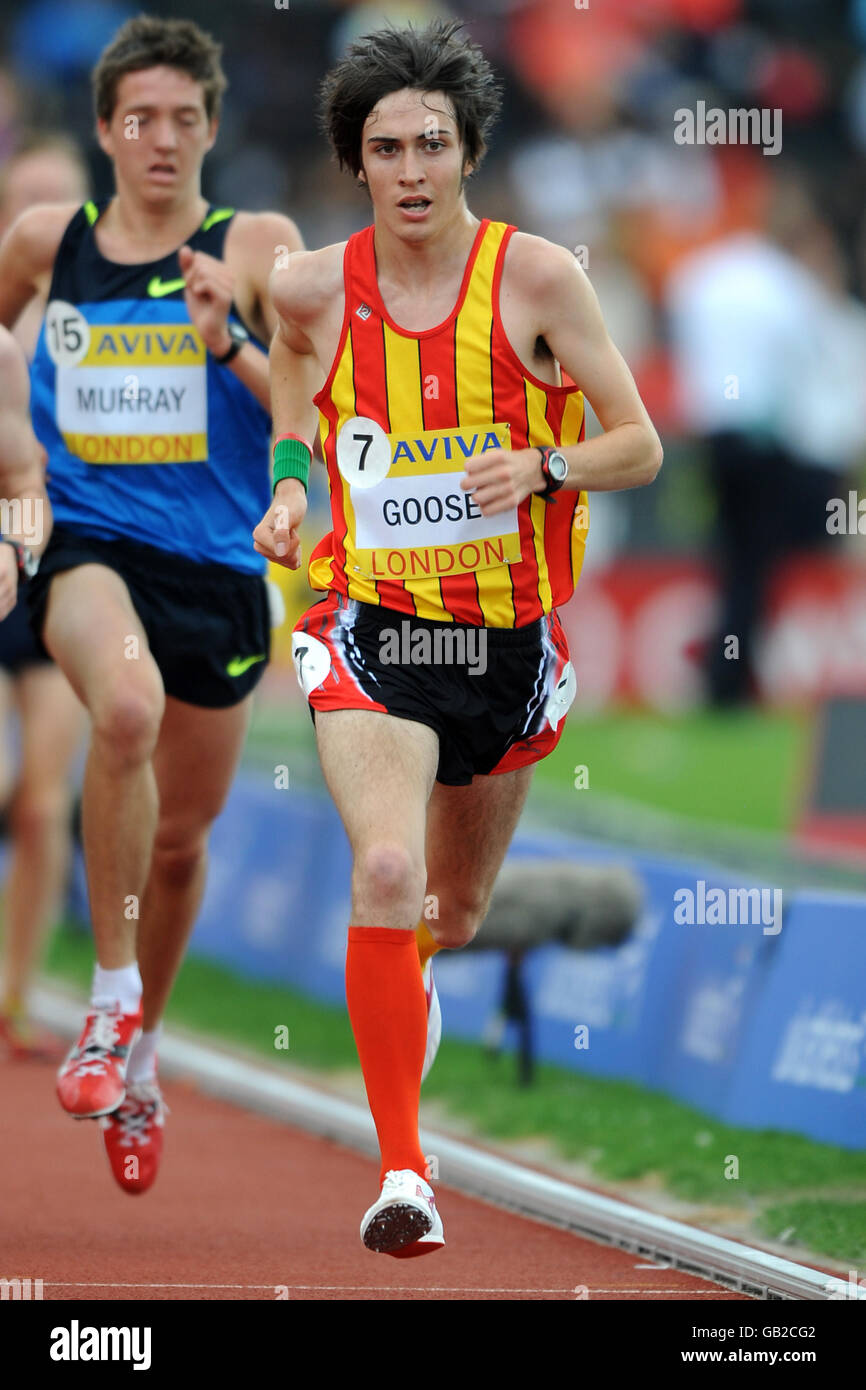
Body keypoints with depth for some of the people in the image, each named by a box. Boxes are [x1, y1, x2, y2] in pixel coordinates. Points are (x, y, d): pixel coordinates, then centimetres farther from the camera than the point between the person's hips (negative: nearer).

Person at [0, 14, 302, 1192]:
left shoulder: (259, 247, -3)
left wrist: (227, 345, -23)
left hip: (218, 564, 1)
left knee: (181, 836, 13)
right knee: (128, 706, -35)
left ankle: (140, 1052, 39)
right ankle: (113, 999, -24)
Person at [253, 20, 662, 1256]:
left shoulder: (538, 279, -9)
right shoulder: (313, 289, -5)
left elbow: (641, 448, -4)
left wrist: (542, 467, -23)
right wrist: (288, 481, 4)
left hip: (507, 639, 2)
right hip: (369, 631, -1)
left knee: (454, 912, 19)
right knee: (387, 874, -26)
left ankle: (407, 973, 59)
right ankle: (401, 1168, -20)